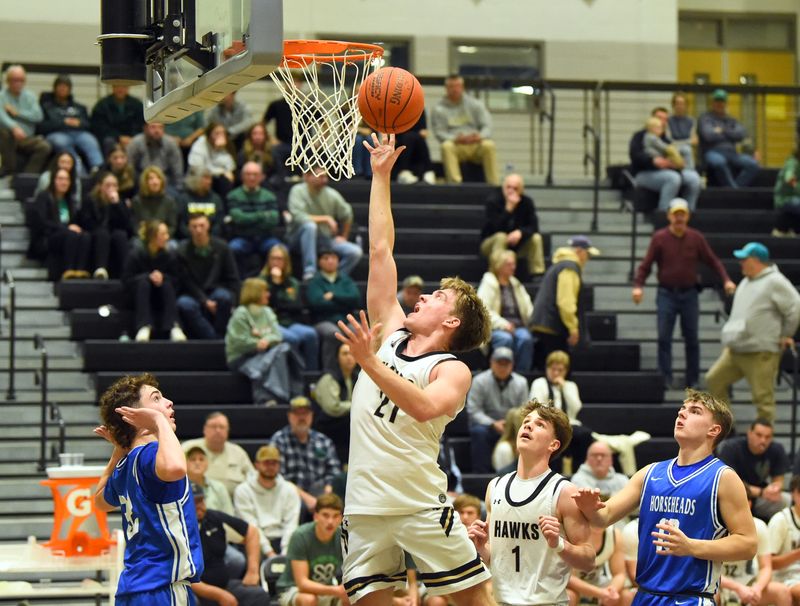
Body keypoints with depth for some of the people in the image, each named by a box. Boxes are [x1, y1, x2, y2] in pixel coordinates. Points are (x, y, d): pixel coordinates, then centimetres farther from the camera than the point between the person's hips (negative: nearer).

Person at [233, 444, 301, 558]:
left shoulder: (289, 490, 11)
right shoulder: (243, 491, 2)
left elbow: (291, 524, 0)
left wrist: (285, 553, -15)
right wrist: (269, 552, -18)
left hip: (282, 540, 2)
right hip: (257, 543, -2)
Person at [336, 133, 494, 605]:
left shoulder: (453, 370, -3)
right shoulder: (392, 333, 13)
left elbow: (425, 407, -26)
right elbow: (380, 251, 13)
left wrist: (369, 364, -30)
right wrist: (381, 176, 13)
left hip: (422, 505, -5)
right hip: (366, 507, 5)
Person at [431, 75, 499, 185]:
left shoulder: (475, 104, 11)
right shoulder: (439, 109, 6)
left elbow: (487, 126, 4)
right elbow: (439, 133, -3)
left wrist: (480, 136, -20)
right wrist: (455, 139, -25)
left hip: (476, 146, 1)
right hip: (456, 147, -1)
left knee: (489, 145, -31)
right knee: (446, 146, -35)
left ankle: (494, 183, -32)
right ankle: (455, 183, -46)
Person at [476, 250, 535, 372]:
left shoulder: (516, 285, 21)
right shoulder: (488, 284, 3)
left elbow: (528, 309, 17)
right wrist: (502, 324, -20)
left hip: (517, 326, 4)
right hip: (496, 328, -4)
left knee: (525, 338, -30)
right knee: (506, 339, -37)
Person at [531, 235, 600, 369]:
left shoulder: (558, 265, 23)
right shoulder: (570, 267, -9)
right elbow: (565, 301, -19)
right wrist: (573, 328, -16)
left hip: (543, 325, 10)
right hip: (553, 327, -10)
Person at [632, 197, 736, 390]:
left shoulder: (696, 238, 3)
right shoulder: (659, 238, -2)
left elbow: (712, 260, 6)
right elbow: (646, 264, -4)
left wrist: (726, 280, -7)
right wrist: (638, 285, -19)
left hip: (689, 294, 2)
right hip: (666, 293, -2)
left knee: (692, 338, 6)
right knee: (664, 337, -7)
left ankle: (692, 380, 15)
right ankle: (666, 379, -4)